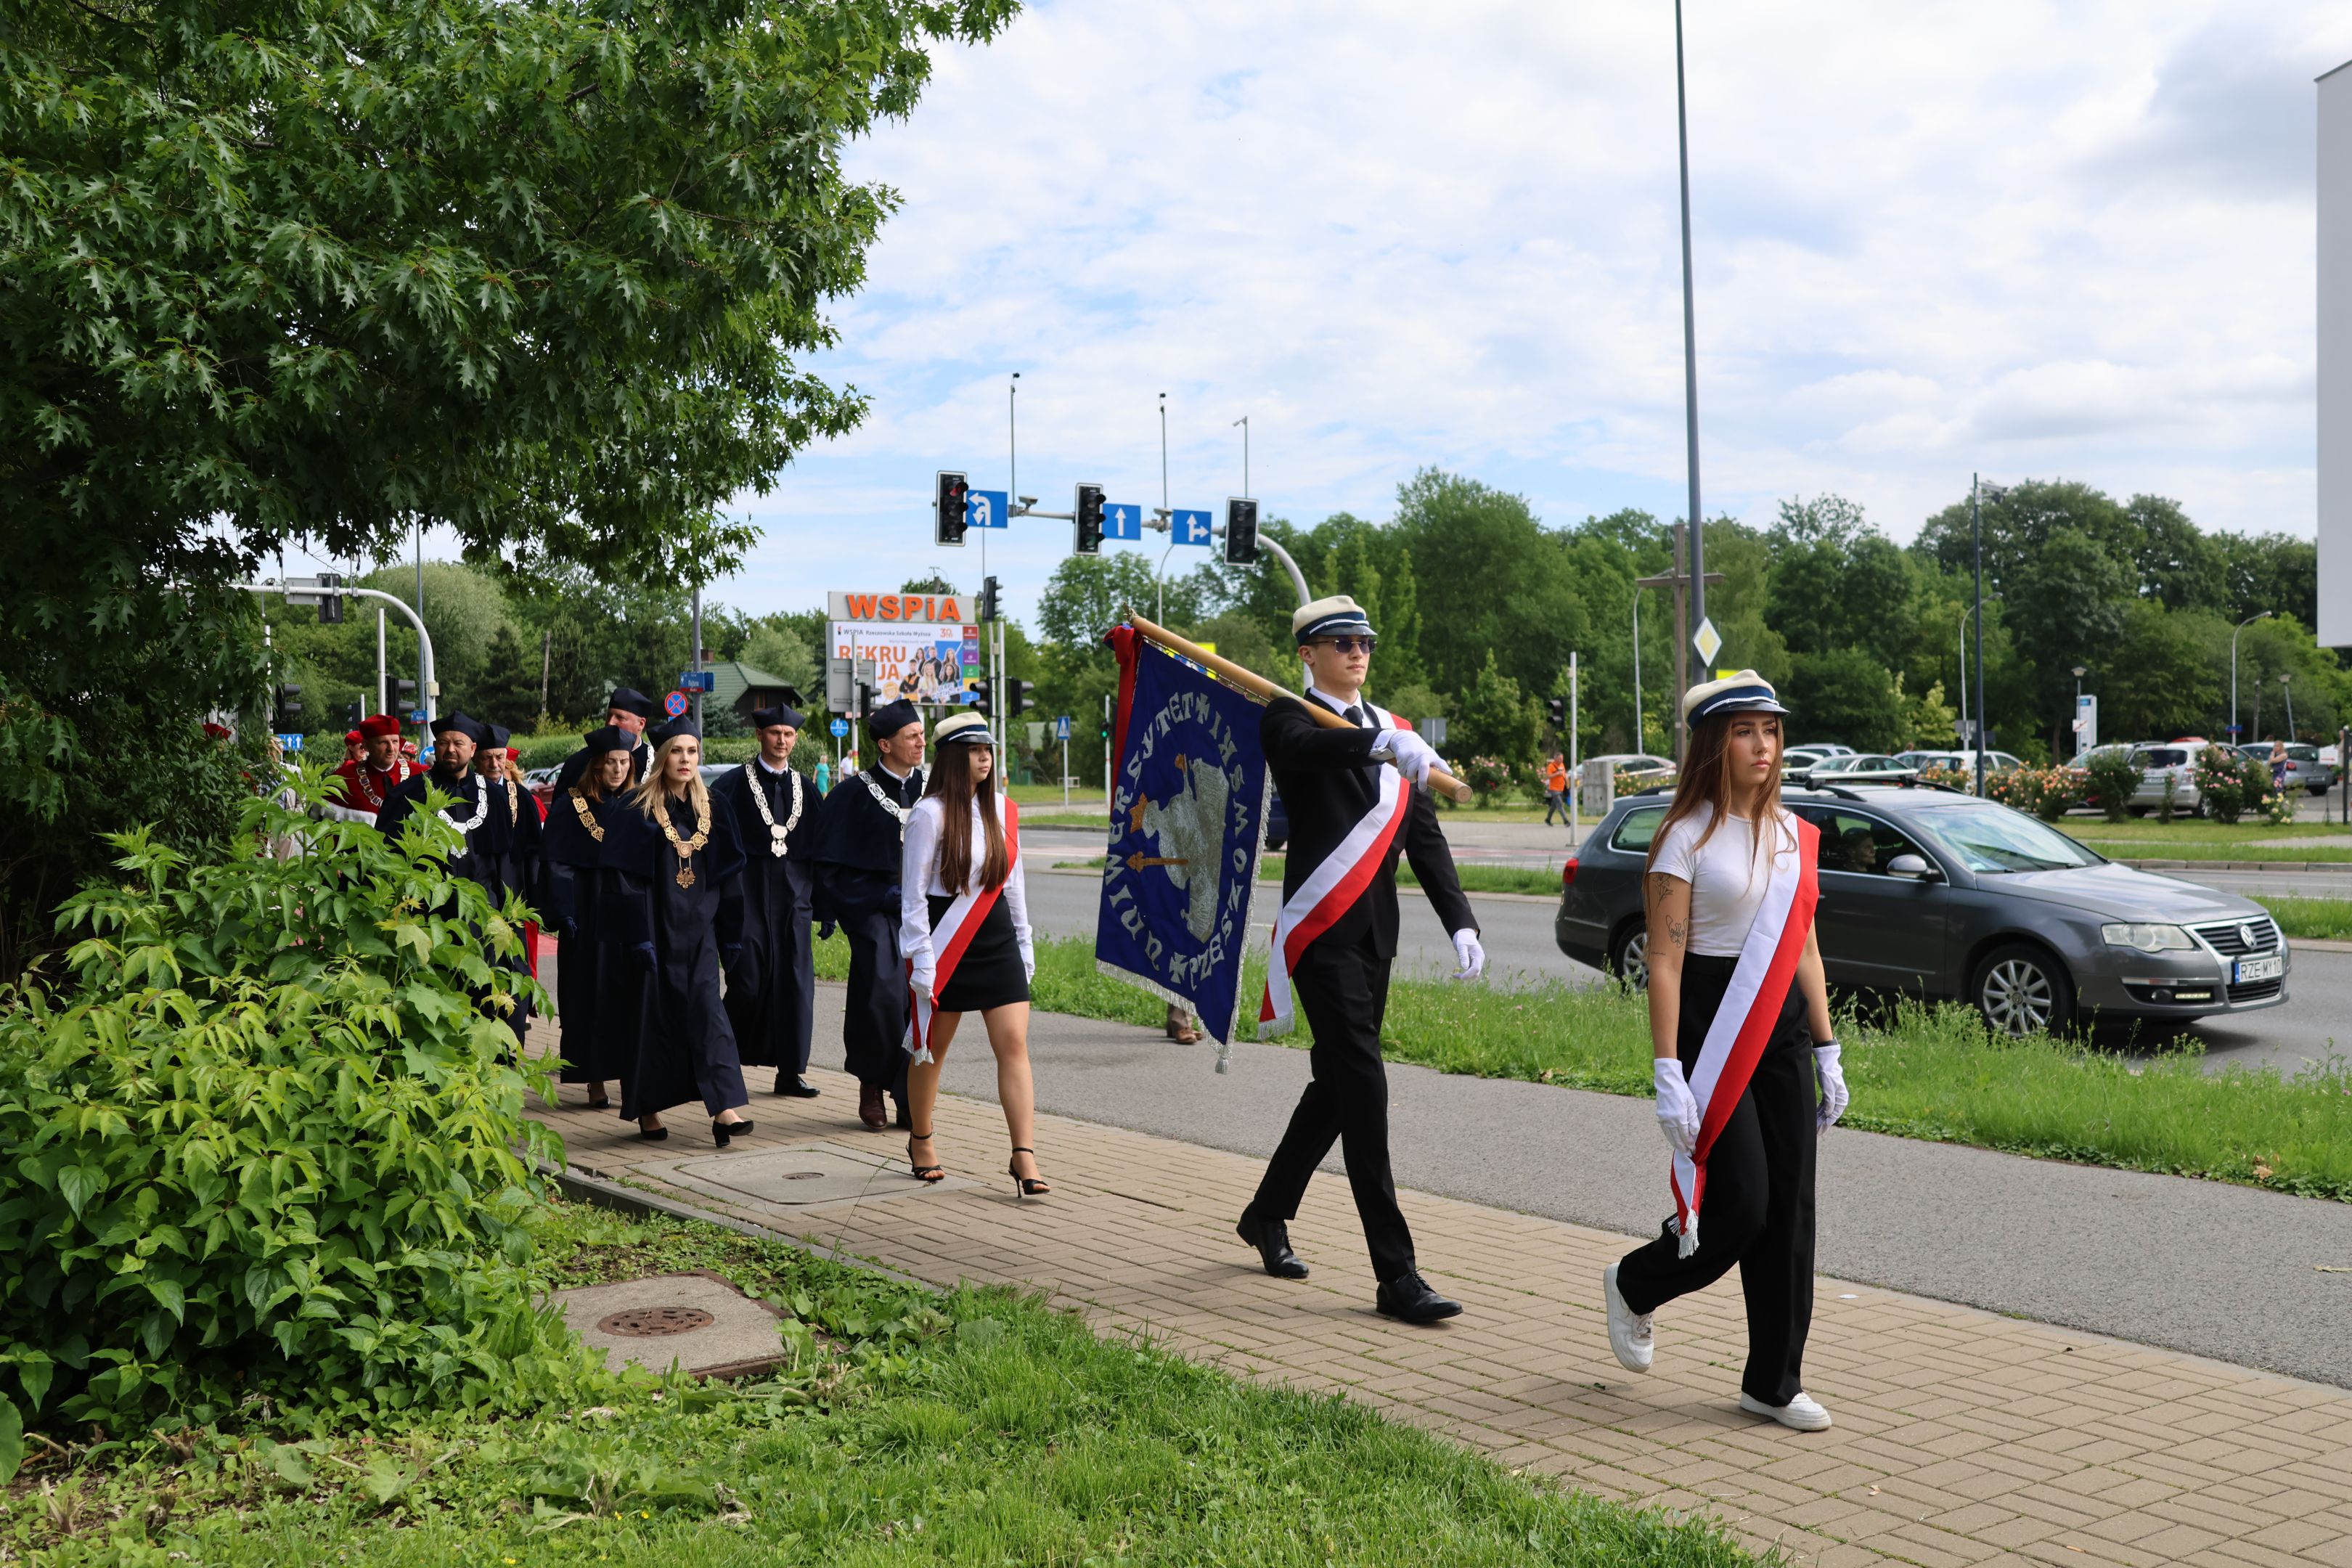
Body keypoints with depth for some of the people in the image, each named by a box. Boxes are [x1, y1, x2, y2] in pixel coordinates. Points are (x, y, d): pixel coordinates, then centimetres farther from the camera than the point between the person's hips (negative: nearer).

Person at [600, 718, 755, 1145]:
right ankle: (647, 1110, 16)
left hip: (697, 927, 3)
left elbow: (723, 873, 13)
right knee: (654, 1014, 3)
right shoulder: (638, 809, -5)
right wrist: (638, 936, -16)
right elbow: (626, 879, -9)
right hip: (657, 926, -3)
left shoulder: (708, 809, 9)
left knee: (707, 1008, -8)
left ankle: (724, 1108, -17)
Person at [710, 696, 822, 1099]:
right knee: (748, 980, -3)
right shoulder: (732, 785, 1)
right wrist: (726, 896, -13)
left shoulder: (806, 790, 13)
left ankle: (791, 1071, 6)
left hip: (793, 897, 3)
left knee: (795, 982, 0)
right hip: (748, 896, -3)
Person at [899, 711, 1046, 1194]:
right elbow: (913, 893, -9)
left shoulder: (1002, 811, 7)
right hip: (947, 946, -4)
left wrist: (1025, 945, 15)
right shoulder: (930, 813, -9)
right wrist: (921, 959, -12)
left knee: (1014, 1045, -7)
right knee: (932, 1048, 9)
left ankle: (1024, 1157, -10)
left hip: (997, 942, 4)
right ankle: (920, 1141, 31)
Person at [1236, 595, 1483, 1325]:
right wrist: (1383, 745, -49)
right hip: (1321, 931, -7)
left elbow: (1425, 837, 12)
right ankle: (1396, 1276, -8)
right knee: (1363, 1087, -11)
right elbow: (1304, 748, -31)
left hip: (1375, 933, 7)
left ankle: (1267, 1213, 36)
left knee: (1337, 1084, 15)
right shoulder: (1289, 718, -4)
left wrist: (1460, 922, 2)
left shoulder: (1392, 730, 15)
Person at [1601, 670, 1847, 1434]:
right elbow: (1664, 962, -12)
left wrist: (1827, 1053, 12)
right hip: (1710, 1026, -6)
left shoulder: (1793, 834, 10)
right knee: (1739, 1204, -8)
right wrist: (1668, 1074, -18)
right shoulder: (1688, 836, -9)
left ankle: (1773, 1382, 16)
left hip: (1782, 1027, 6)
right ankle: (1634, 1285, 22)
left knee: (1790, 1207, 5)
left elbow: (1805, 949, 15)